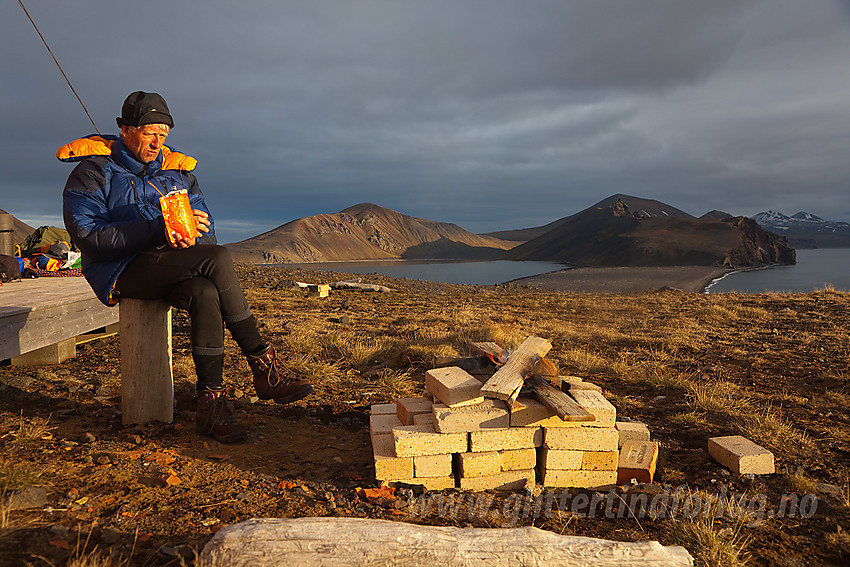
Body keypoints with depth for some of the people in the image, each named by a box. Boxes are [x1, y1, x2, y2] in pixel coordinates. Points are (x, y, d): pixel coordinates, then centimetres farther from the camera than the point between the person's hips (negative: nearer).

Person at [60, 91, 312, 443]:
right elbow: (90, 240, -13)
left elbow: (207, 230, 10)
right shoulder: (92, 173, 0)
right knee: (219, 259, -30)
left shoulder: (177, 171, 16)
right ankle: (263, 367, -25)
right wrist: (157, 230, -23)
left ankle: (211, 403, -28)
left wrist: (191, 234, -15)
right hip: (124, 272, -5)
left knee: (205, 294, -33)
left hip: (176, 267, 5)